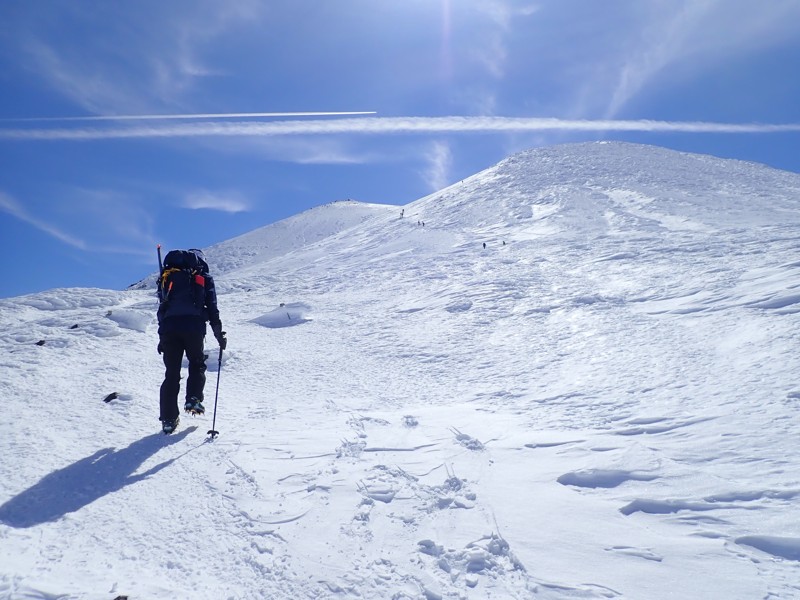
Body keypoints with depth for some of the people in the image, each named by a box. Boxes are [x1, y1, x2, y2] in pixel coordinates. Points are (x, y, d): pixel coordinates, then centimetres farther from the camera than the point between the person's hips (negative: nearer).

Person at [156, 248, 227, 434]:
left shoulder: (169, 275, 23)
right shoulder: (204, 278, 15)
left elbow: (162, 308, 20)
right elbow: (212, 308, 8)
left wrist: (162, 337, 22)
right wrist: (219, 335, 11)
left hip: (168, 326, 2)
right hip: (193, 326, -2)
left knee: (171, 372, 9)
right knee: (197, 364, 20)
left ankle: (168, 419, 6)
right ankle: (193, 399, 0)